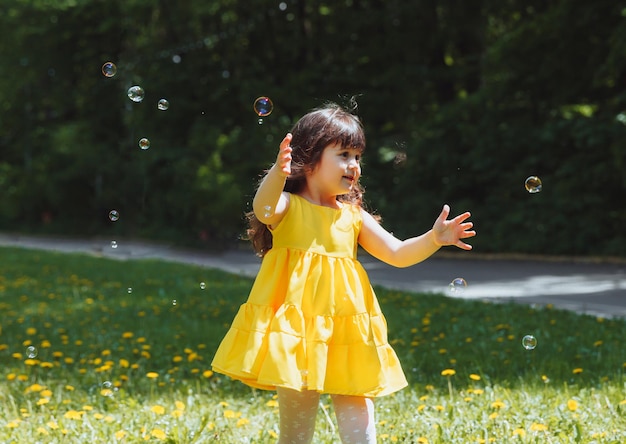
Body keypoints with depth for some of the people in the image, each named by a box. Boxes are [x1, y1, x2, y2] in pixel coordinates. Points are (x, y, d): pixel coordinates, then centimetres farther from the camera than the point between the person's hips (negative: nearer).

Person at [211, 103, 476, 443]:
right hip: (295, 333, -4)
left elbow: (397, 254, 9)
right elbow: (263, 210, -27)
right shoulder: (288, 206, -3)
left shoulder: (354, 217, 11)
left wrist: (434, 238, -9)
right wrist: (278, 173, -47)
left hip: (346, 335, 4)